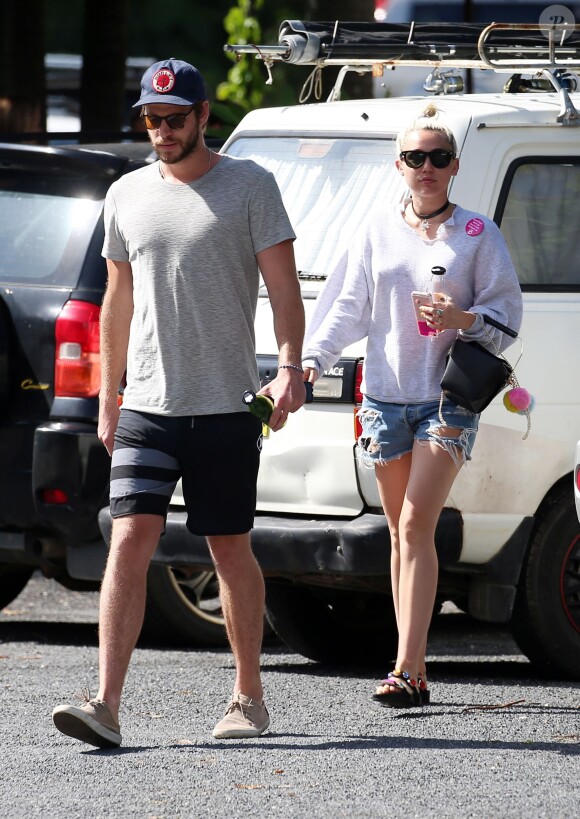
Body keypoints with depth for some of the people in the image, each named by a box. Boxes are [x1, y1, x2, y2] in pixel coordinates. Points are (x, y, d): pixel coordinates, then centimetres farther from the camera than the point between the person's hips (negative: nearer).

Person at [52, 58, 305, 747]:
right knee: (130, 540, -11)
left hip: (226, 406, -3)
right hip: (145, 405, 3)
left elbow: (283, 287, -3)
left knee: (231, 551, 6)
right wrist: (108, 394, 17)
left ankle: (248, 697, 21)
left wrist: (289, 367, -17)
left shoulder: (249, 187, 0)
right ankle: (106, 705, -18)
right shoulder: (127, 195, 12)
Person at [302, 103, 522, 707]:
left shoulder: (477, 233, 2)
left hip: (447, 397, -4)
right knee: (401, 532, 6)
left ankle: (406, 669, -20)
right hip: (385, 394, 4)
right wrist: (310, 360, -4)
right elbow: (349, 307, 10)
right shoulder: (377, 230, 10)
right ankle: (416, 670, 12)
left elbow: (507, 311, 3)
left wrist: (465, 319, -17)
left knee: (415, 526, -16)